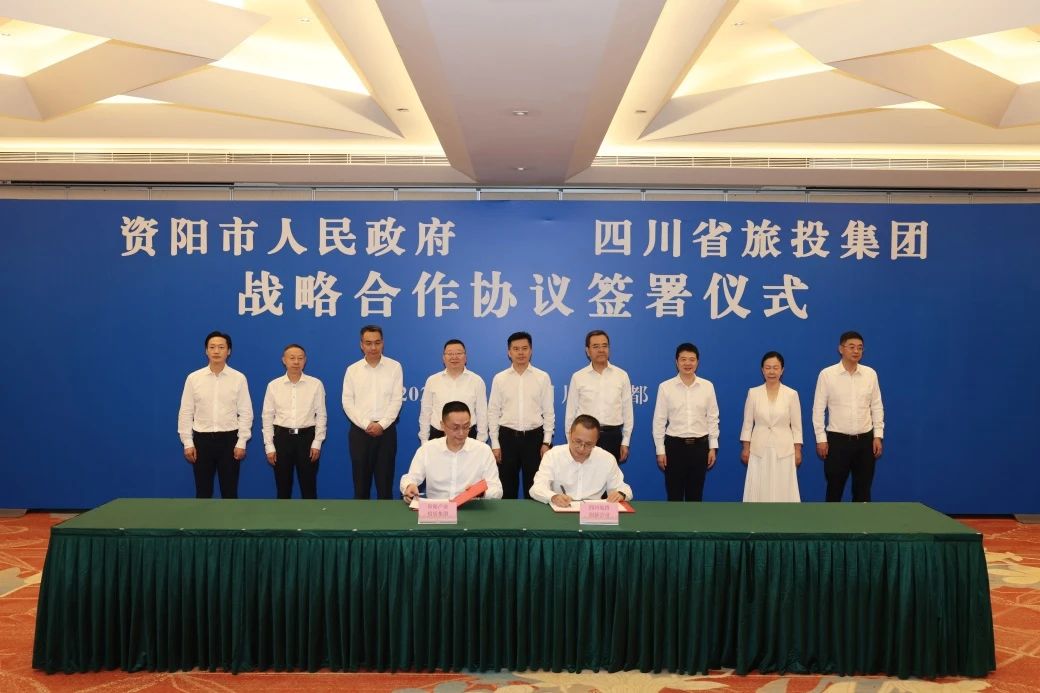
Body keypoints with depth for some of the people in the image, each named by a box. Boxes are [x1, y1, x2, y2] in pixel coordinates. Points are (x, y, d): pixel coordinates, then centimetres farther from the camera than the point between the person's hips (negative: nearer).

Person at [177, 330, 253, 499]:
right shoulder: (193, 378, 1)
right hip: (202, 439, 1)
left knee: (230, 491, 7)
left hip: (229, 439, -1)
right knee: (203, 491, 9)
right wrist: (187, 442, -2)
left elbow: (245, 412, -1)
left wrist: (241, 442, -6)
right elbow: (186, 412, 3)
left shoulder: (239, 378, -2)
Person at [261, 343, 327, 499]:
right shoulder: (273, 385, 1)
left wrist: (317, 443, -5)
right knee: (283, 487, 10)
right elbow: (267, 417, 3)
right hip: (282, 437, 1)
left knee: (309, 486, 6)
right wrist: (269, 446, 0)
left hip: (307, 437, -1)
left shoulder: (316, 384, -3)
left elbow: (321, 415, -1)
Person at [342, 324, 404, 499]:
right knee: (361, 481, 5)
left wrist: (382, 424, -12)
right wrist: (366, 425, -10)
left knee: (385, 481, 3)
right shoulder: (352, 370, 5)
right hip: (360, 430, 1)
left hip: (386, 430, -1)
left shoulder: (394, 367, 2)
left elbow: (397, 400, -3)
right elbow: (347, 402, 0)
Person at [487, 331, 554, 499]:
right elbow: (493, 412, 4)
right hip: (507, 436, 1)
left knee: (534, 487, 7)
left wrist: (546, 442, -2)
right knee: (507, 487, 7)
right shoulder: (499, 378, 2)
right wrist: (495, 444, -1)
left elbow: (548, 412, 3)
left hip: (534, 436, 0)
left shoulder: (543, 377, 1)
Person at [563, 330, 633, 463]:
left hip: (613, 437, 1)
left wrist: (625, 442, 3)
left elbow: (627, 411, 6)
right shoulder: (578, 377, 2)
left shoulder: (622, 376, 3)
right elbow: (571, 412, 5)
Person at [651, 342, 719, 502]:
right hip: (674, 445, -1)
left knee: (695, 495, 12)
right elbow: (659, 420, -1)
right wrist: (660, 450, -3)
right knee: (674, 495, 6)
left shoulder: (707, 386, 1)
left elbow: (713, 418, 6)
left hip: (699, 445, 2)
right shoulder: (665, 387, -5)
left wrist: (713, 447, 3)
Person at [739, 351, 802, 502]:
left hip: (784, 449, 0)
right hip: (759, 449, 1)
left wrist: (798, 450, 0)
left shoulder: (791, 394, -1)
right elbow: (748, 423, 4)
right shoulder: (753, 393, 0)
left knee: (783, 490, 2)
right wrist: (745, 448, 1)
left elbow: (796, 426, 2)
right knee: (759, 489, 1)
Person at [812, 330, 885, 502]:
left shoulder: (870, 374, 2)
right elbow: (818, 409, -4)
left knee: (863, 490, 10)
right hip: (837, 439, -3)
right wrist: (821, 438, -7)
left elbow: (877, 407, 7)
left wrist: (878, 436, 1)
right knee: (834, 489, 4)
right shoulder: (827, 374, -6)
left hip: (865, 439, 3)